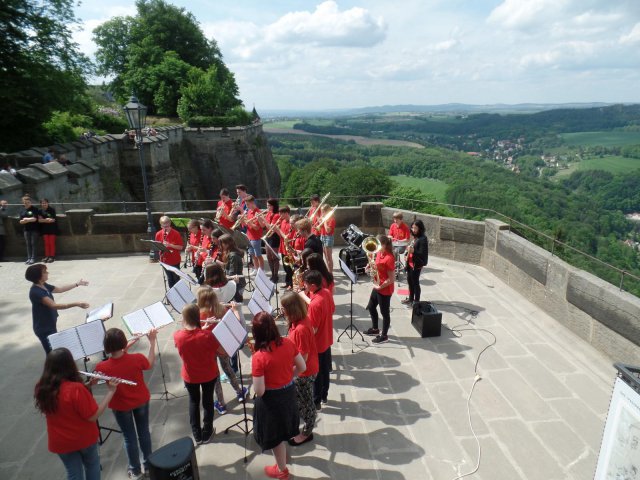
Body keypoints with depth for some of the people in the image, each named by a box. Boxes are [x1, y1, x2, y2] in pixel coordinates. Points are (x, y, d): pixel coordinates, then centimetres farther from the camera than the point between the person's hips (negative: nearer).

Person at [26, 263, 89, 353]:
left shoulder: (44, 285, 0)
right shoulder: (36, 292, -29)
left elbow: (60, 289, 17)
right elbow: (54, 305, -37)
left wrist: (77, 284, 19)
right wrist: (76, 304, -44)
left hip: (50, 325, 9)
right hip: (44, 329, -9)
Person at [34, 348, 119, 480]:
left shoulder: (41, 388, -13)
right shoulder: (76, 389, -33)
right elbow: (93, 416, -25)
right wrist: (111, 391, -21)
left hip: (60, 442, 4)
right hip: (85, 438, -4)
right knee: (92, 464, 25)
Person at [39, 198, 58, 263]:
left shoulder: (52, 209, -9)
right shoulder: (40, 210, 4)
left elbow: (53, 220, -14)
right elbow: (39, 220, -3)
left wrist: (43, 220, -12)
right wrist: (46, 220, -15)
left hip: (52, 228, -4)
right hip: (44, 228, 4)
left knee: (52, 243, -1)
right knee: (46, 243, 7)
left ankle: (52, 256, 4)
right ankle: (47, 256, 13)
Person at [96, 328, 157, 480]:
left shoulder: (102, 367, -28)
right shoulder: (137, 359, -28)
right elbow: (150, 363, -5)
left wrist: (125, 348, -9)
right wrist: (152, 341, -1)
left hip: (120, 406, -1)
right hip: (141, 400, 1)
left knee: (129, 437, 19)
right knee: (144, 431, 21)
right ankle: (148, 464, 39)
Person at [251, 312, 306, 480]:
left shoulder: (258, 357, -30)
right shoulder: (288, 343, -15)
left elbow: (259, 391, -25)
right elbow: (302, 367, -3)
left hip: (271, 399, -6)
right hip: (289, 392, 6)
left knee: (275, 435, 21)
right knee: (282, 429, 33)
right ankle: (282, 456, 60)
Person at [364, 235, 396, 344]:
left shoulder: (389, 259, -25)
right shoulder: (379, 254, 1)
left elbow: (392, 279, -23)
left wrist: (380, 287, -18)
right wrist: (371, 267, -3)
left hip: (385, 290, -9)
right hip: (377, 287, 9)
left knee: (385, 313, 7)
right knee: (371, 307, 22)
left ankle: (384, 336, 24)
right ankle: (375, 329, 42)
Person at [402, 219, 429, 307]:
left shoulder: (423, 239, -18)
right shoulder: (415, 237, 9)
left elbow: (422, 254, -22)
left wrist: (413, 251, -35)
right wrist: (407, 254, 6)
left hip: (417, 264, -9)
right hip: (410, 263, 9)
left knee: (415, 283, 2)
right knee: (410, 281, 18)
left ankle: (416, 302, 14)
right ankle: (410, 299, 34)